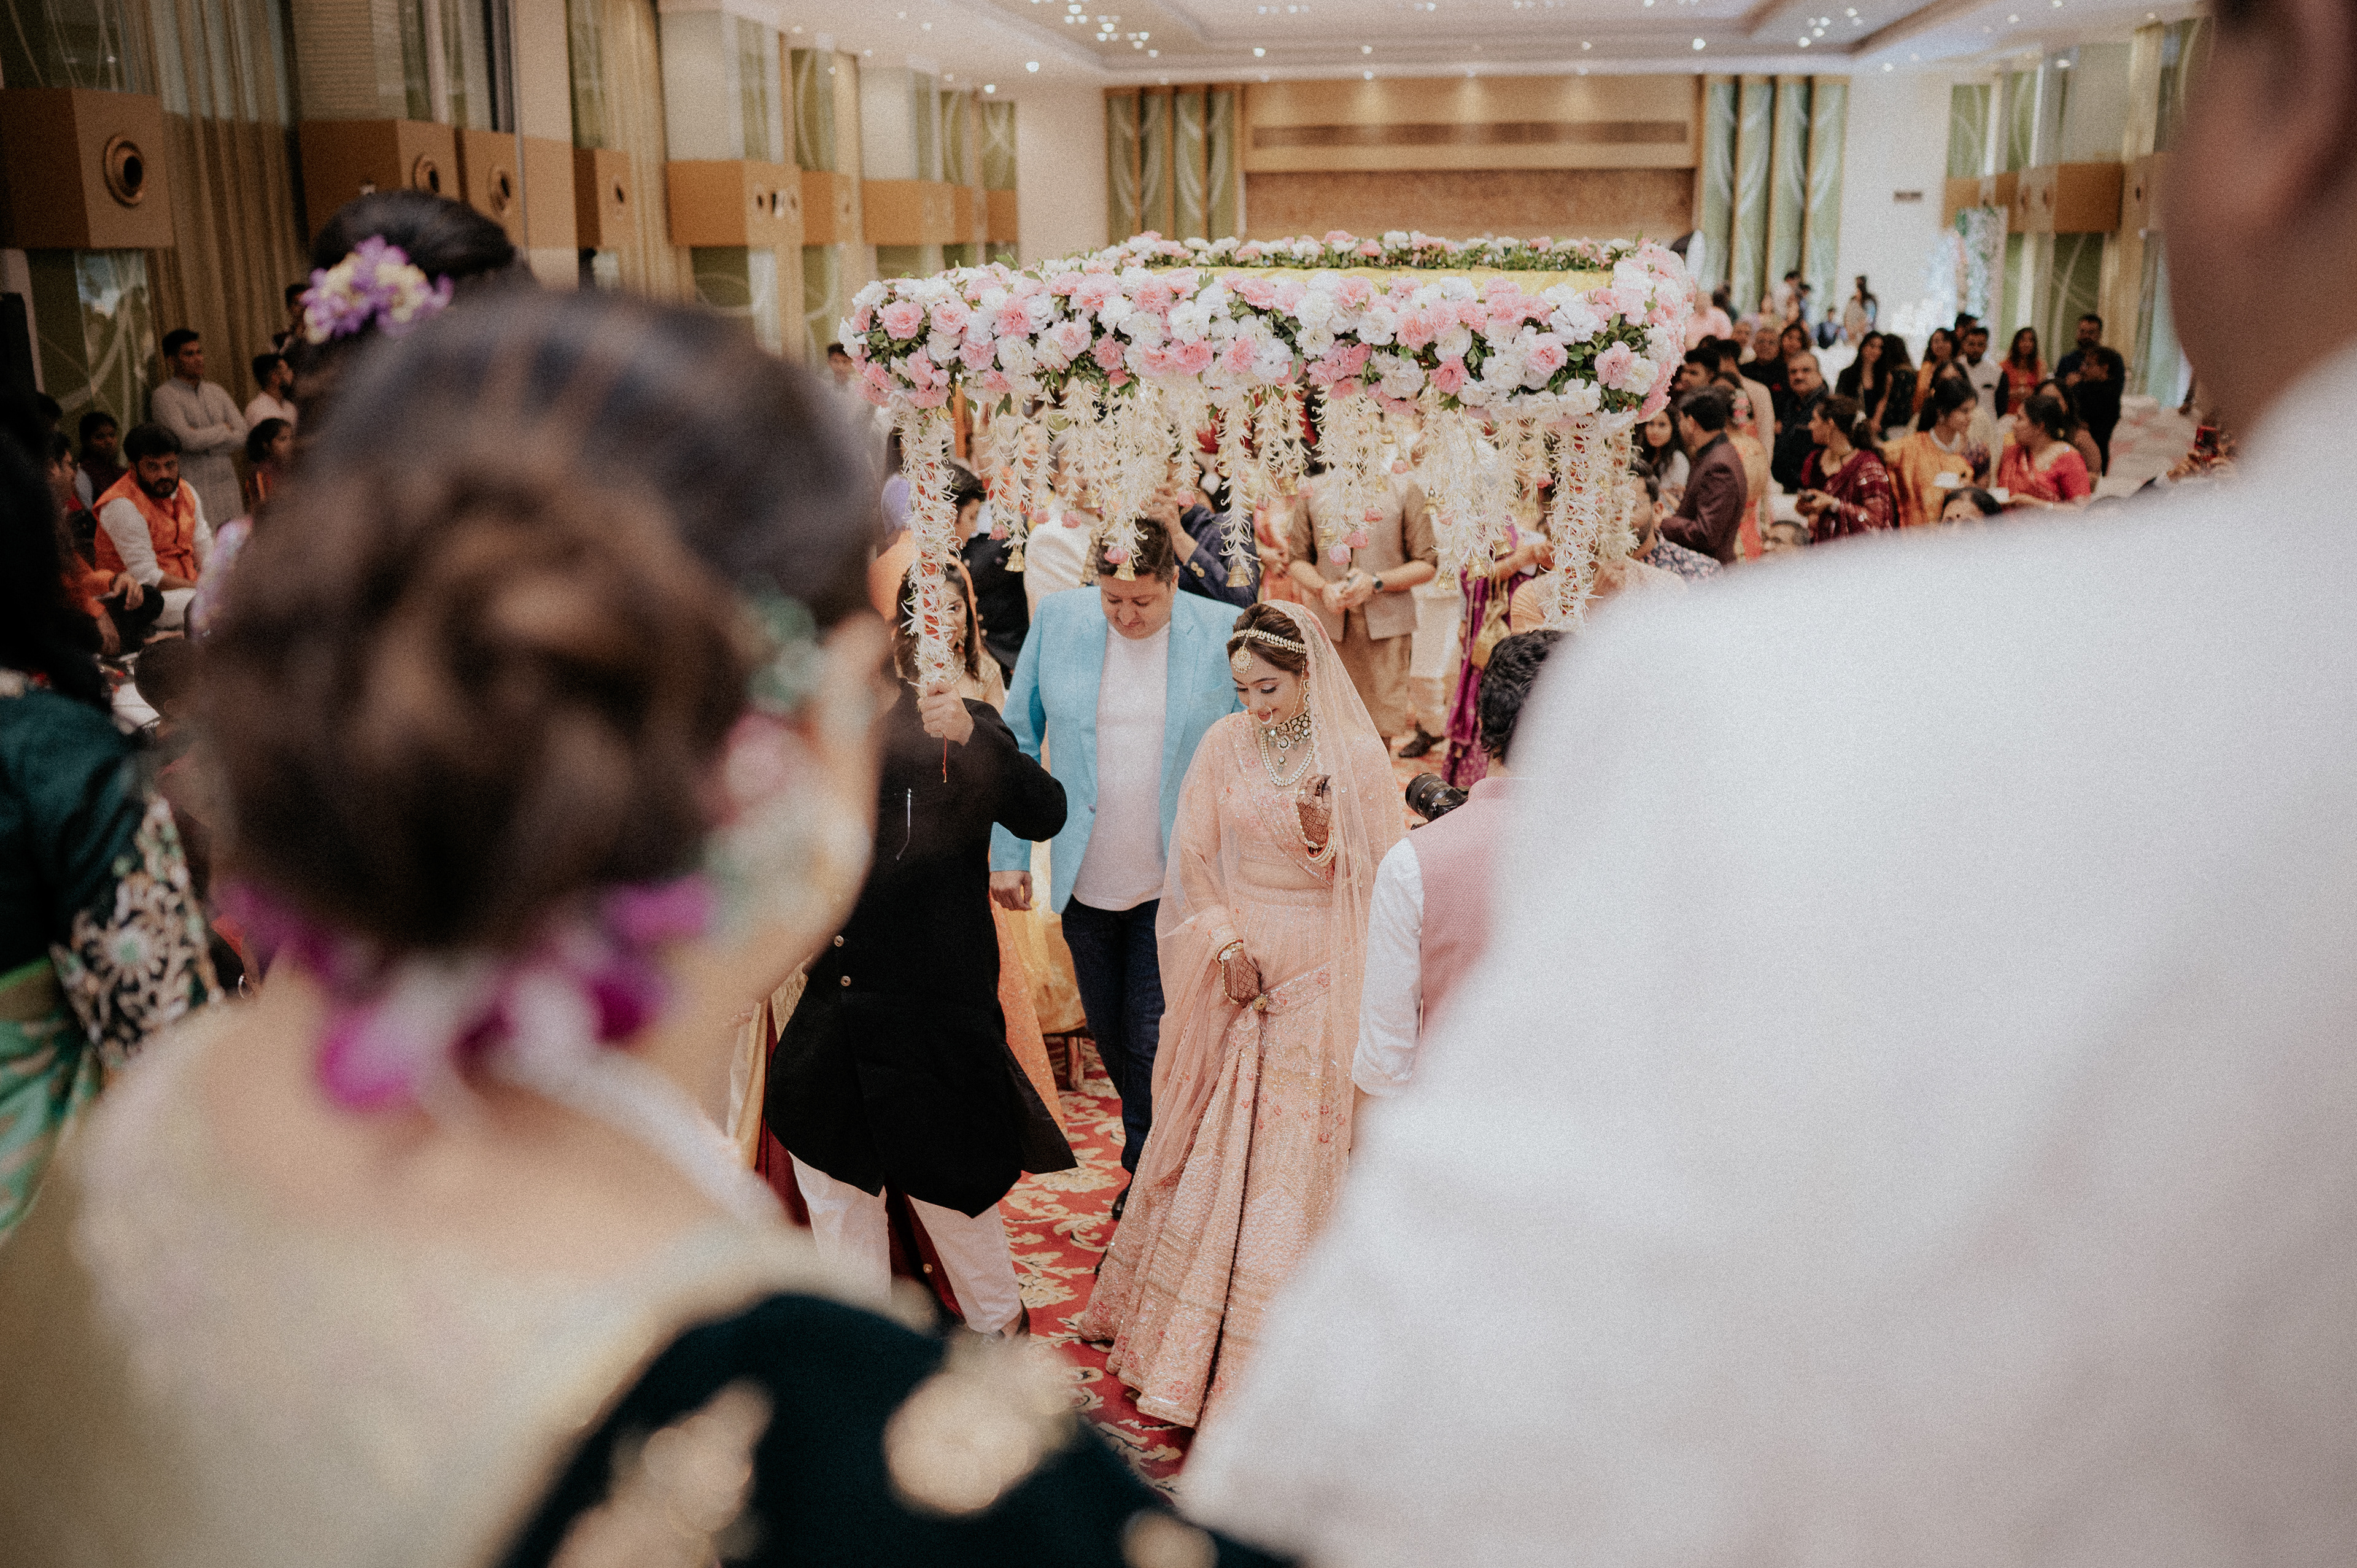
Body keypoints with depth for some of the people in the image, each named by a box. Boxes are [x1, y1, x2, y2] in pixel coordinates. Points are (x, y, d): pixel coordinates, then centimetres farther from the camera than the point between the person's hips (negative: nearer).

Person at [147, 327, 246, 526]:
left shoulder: (216, 392, 15)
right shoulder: (163, 397, -3)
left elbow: (243, 435, 6)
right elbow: (187, 440, -15)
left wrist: (205, 446, -7)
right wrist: (223, 430, -1)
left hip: (227, 486, 5)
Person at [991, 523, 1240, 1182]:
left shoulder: (1221, 634, -9)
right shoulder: (1056, 620, -4)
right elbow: (1018, 739, 3)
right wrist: (1008, 852, 0)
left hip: (1177, 883, -3)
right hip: (1087, 880, 3)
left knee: (1151, 1040, -2)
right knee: (1109, 1033, 17)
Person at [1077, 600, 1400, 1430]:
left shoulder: (1357, 756, -6)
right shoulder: (1223, 746, 1)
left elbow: (1377, 875, -3)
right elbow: (1194, 861, 5)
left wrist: (1324, 840, -22)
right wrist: (1228, 944, -6)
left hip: (1315, 982, -3)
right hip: (1235, 969, 3)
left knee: (1292, 1153, 1)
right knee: (1209, 1145, 11)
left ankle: (1268, 1354, 14)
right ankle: (1183, 1337, 30)